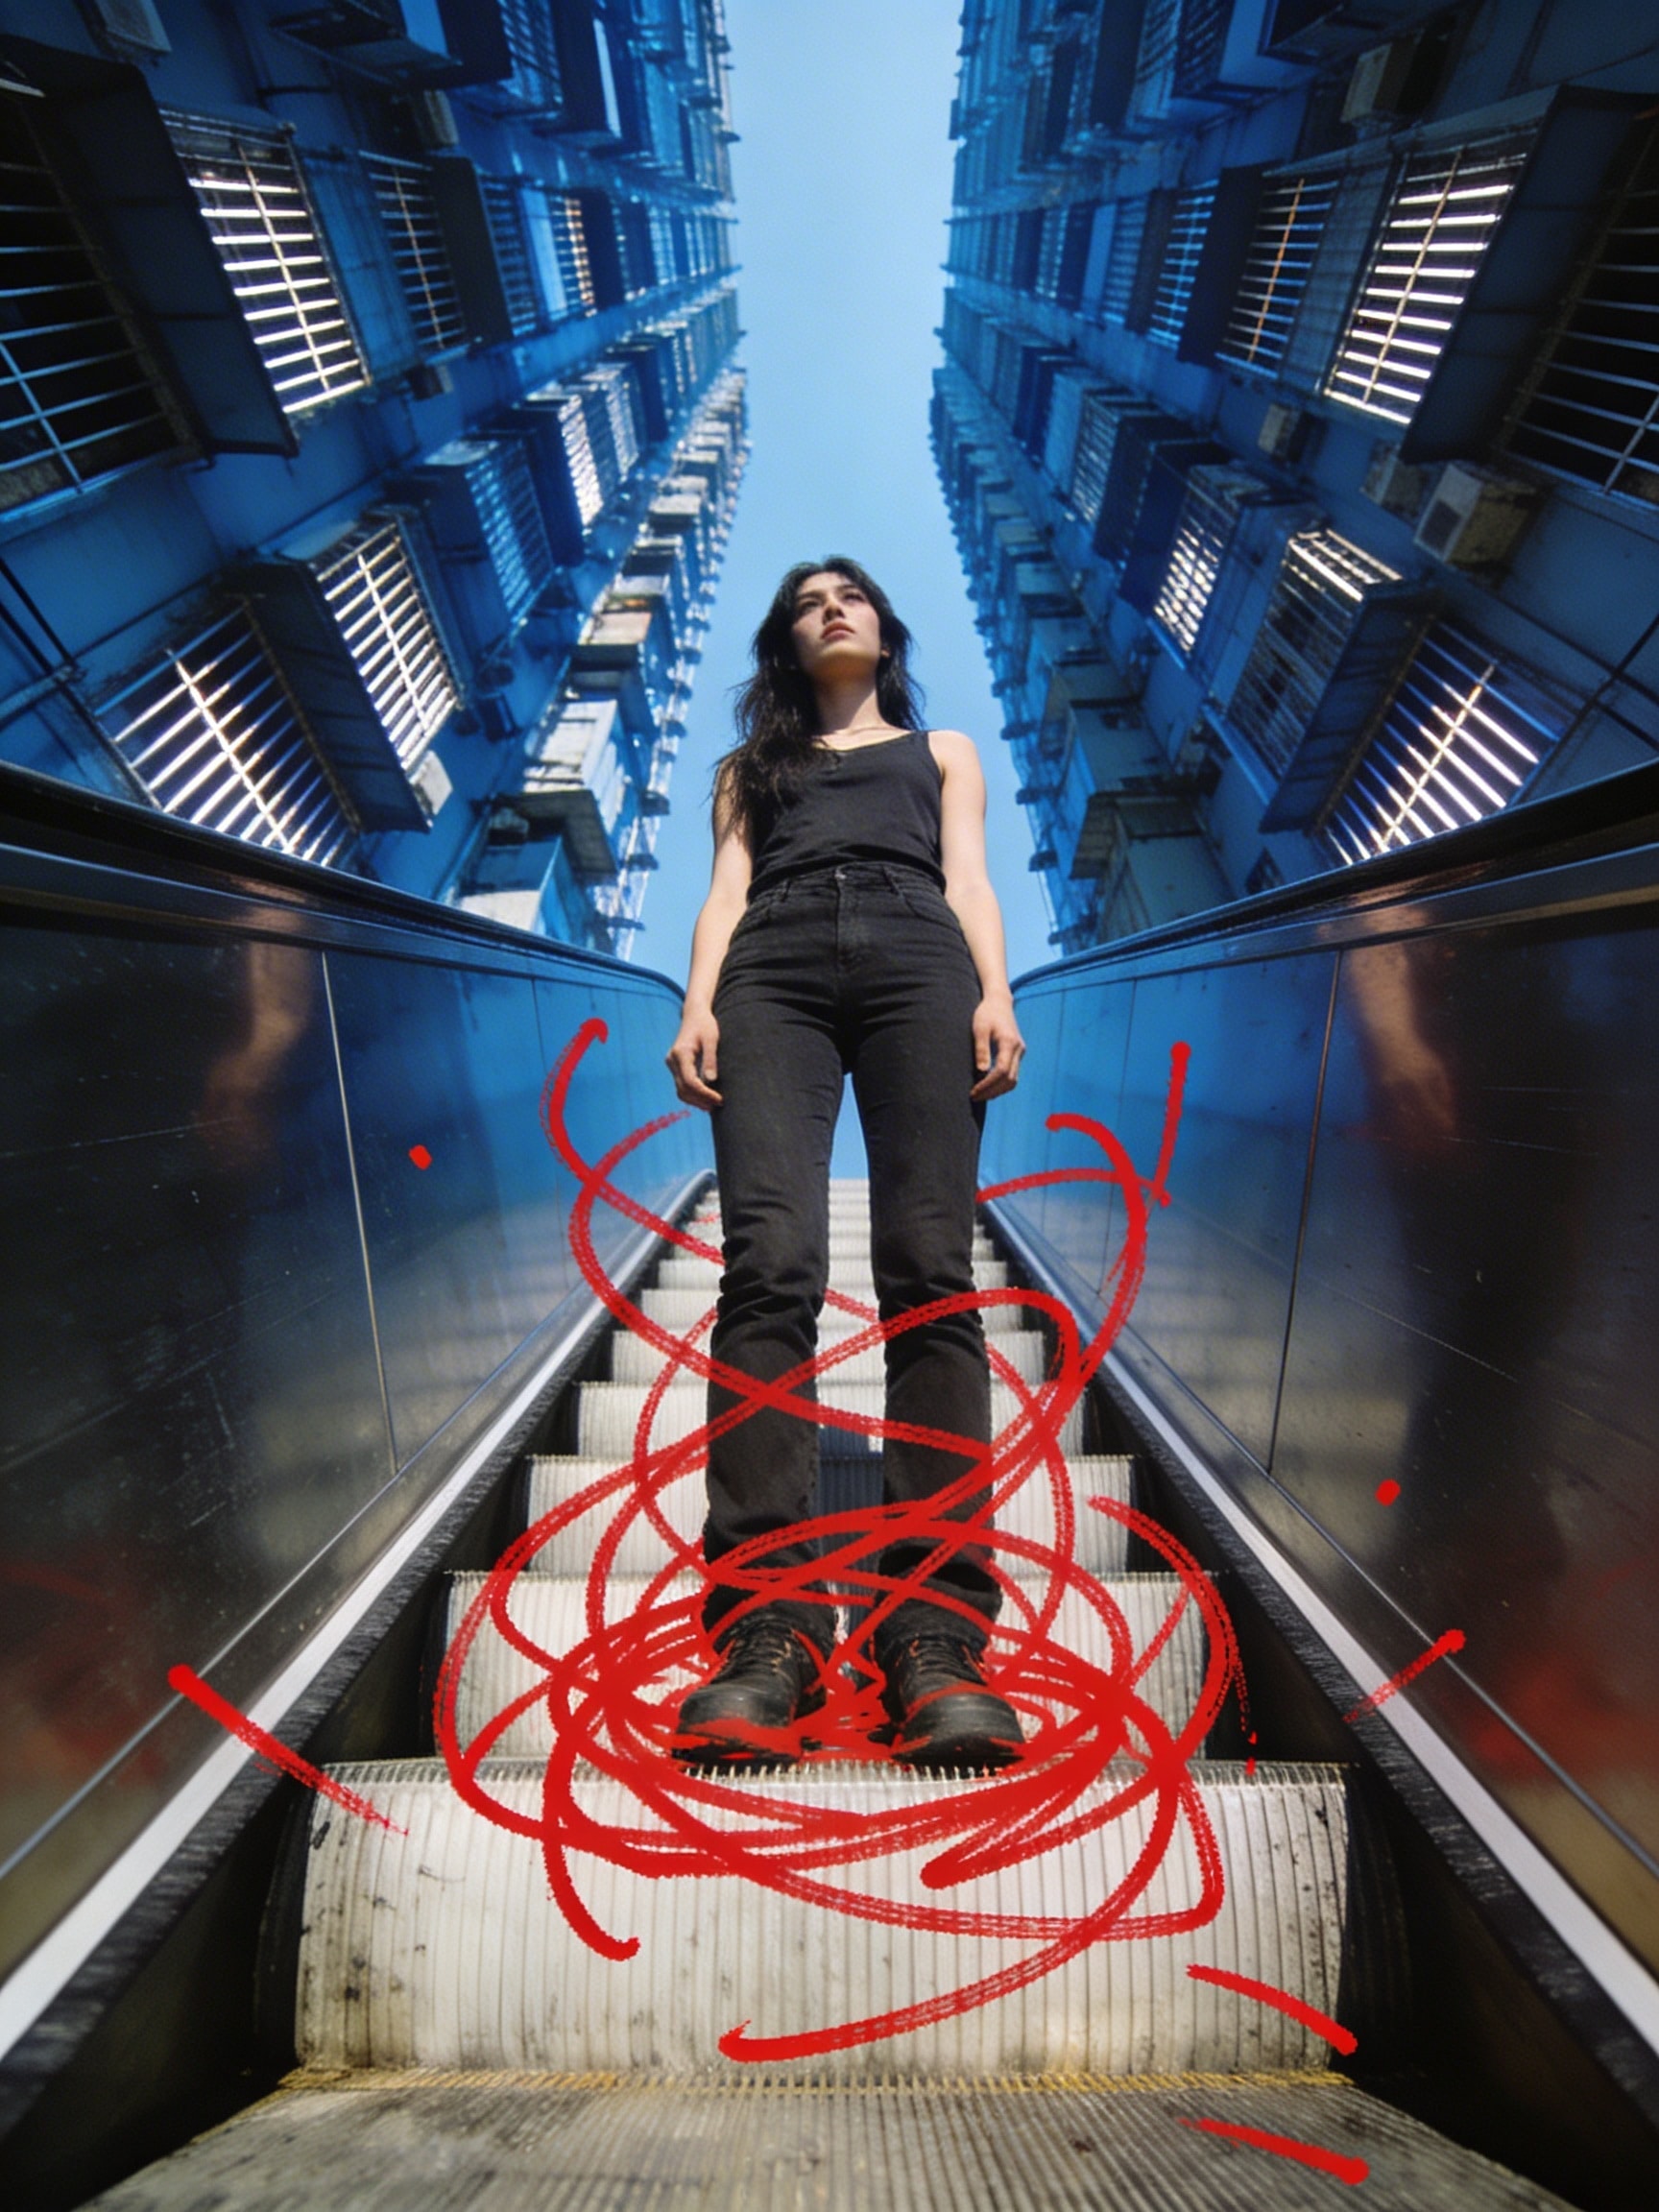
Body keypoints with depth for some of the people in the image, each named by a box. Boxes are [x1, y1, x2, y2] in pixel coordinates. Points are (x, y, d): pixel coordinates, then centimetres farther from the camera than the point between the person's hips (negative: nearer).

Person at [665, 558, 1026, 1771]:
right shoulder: (752, 764, 38)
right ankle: (769, 1626, -22)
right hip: (774, 967, 1)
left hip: (915, 955, 0)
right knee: (770, 1262, -23)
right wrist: (698, 1004, -1)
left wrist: (996, 993, -2)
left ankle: (935, 1631, -20)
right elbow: (726, 892, 20)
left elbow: (968, 879, 19)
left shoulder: (942, 747, 37)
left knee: (931, 1270, -21)